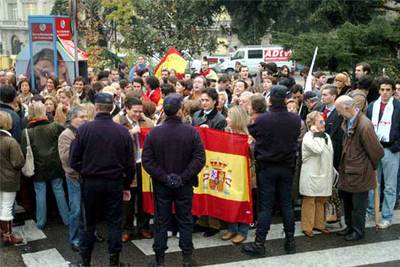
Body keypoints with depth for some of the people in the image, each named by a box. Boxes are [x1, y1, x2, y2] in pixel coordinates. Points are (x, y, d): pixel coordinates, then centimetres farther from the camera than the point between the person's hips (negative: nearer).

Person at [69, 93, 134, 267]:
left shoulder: (84, 129, -11)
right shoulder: (123, 131, -7)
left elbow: (74, 161, -7)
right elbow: (130, 163, -3)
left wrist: (85, 172, 11)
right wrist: (126, 185, 9)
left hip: (89, 182, 0)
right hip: (115, 182, 1)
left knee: (87, 223, 13)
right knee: (114, 223, 12)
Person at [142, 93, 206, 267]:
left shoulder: (153, 133, -8)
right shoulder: (191, 132, -11)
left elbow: (146, 160, -10)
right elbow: (200, 159, -14)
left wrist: (164, 177, -9)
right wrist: (183, 177, -10)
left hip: (161, 185, 1)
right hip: (184, 185, -1)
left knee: (161, 221, 9)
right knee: (185, 220, 12)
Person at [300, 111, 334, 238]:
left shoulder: (326, 136, 10)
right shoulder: (308, 137, -13)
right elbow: (317, 149, -30)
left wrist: (332, 171, 18)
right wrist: (317, 134, -20)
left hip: (324, 174, 7)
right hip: (311, 175, -7)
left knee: (321, 201, 15)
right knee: (309, 201, 1)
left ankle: (319, 224, 26)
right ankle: (307, 227, 8)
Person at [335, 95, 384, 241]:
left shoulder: (365, 126, -25)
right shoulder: (348, 122, 0)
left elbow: (377, 152, -17)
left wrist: (371, 167, -2)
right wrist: (344, 166, 11)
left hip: (359, 173, -8)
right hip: (347, 170, 8)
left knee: (358, 204, 8)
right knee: (347, 202, 21)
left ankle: (358, 231, 25)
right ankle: (350, 227, 38)